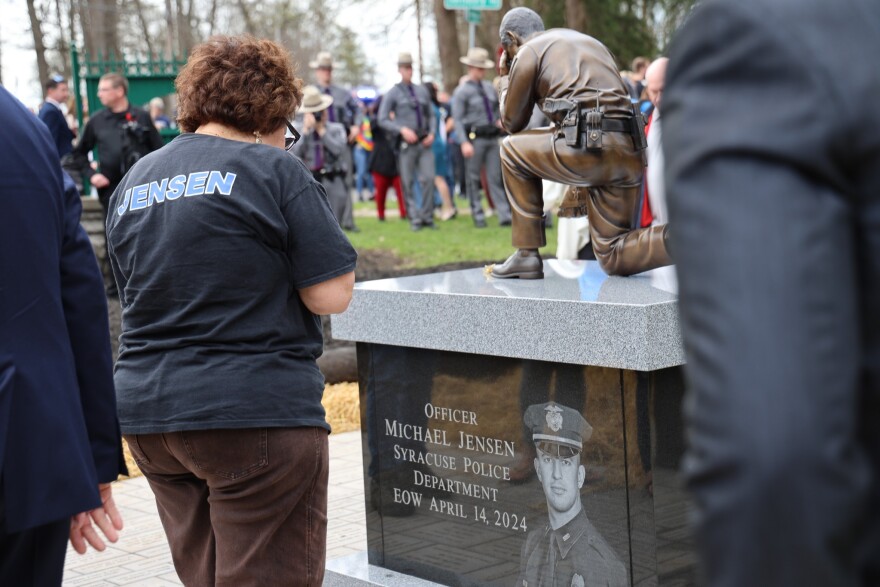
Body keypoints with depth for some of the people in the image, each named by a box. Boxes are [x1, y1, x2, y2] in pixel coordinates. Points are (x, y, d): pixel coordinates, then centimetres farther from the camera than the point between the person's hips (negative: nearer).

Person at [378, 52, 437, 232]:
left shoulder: (422, 91, 15)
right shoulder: (393, 93, 3)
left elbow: (430, 115, 20)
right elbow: (382, 120, -2)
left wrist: (432, 133, 2)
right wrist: (402, 130, -14)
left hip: (424, 143, 3)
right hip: (406, 144, -3)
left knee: (428, 179, -6)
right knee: (407, 183, -1)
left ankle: (427, 217, 4)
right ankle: (415, 219, 6)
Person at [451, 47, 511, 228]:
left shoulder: (489, 88, 14)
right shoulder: (462, 91, -4)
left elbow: (498, 108, 27)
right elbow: (457, 119, -9)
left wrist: (500, 120, 6)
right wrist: (464, 142, -18)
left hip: (492, 138, 5)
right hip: (474, 139, -5)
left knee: (495, 178, 2)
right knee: (473, 179, 1)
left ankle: (504, 215, -2)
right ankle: (478, 216, 8)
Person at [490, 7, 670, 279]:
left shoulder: (528, 52, 10)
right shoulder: (591, 43, 33)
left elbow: (512, 121, 17)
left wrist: (505, 80, 36)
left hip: (586, 146, -7)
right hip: (628, 154, 7)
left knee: (512, 149, 20)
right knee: (613, 257, 13)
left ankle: (527, 254, 14)